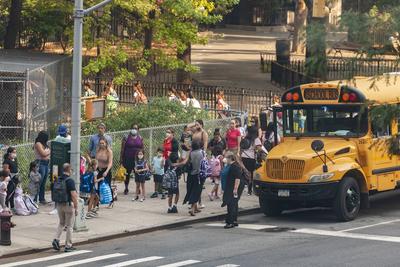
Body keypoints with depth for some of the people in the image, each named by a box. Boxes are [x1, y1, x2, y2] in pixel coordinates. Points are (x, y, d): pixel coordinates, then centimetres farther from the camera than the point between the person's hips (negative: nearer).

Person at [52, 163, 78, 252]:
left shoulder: (58, 180, 3)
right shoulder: (70, 181, -17)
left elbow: (55, 193, 10)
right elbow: (73, 196, -19)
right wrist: (76, 208, -13)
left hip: (59, 204, 6)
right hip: (69, 204, -6)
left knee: (61, 223, 20)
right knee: (69, 226, 4)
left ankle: (56, 239, 1)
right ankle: (68, 246, 9)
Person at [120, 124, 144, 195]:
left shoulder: (140, 138, 8)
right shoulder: (126, 138, 0)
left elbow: (142, 149, 11)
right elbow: (122, 148, -1)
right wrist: (121, 158, -6)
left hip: (137, 159, 1)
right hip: (128, 159, -1)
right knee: (127, 174, 4)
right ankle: (126, 188, 16)